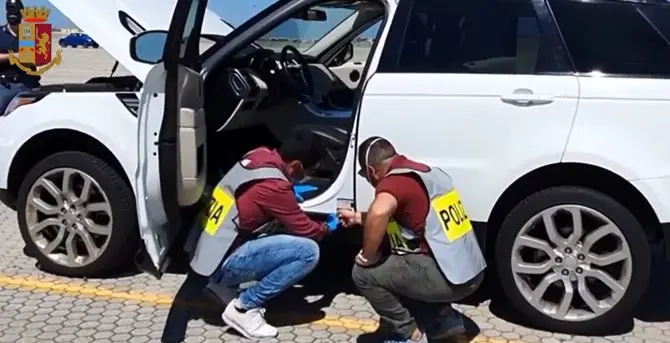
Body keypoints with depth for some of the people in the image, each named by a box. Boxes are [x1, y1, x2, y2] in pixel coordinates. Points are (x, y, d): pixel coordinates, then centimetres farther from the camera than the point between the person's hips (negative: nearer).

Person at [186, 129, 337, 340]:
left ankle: (227, 287, 15)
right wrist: (327, 228, 12)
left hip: (207, 254, 9)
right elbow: (304, 230, -8)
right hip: (223, 264, -9)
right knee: (308, 251, -16)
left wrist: (290, 193, 17)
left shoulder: (260, 156, 1)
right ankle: (243, 308, -7)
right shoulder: (274, 186, -22)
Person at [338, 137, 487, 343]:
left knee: (363, 273, -4)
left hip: (448, 277, -9)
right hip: (473, 272, 9)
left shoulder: (394, 181, -13)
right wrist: (357, 217, 38)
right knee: (397, 265, 31)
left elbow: (380, 212, -37)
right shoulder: (425, 172, 15)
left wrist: (368, 256, -20)